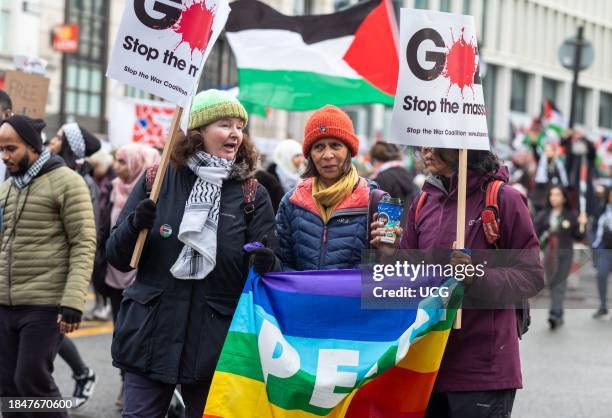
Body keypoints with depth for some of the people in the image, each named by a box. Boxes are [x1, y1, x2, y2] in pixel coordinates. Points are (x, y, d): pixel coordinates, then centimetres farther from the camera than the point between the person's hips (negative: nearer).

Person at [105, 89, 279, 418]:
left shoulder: (252, 195, 4)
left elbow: (270, 272, 0)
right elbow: (116, 257, 5)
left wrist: (266, 265, -22)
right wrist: (135, 226, -15)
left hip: (214, 344, 0)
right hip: (150, 337, 0)